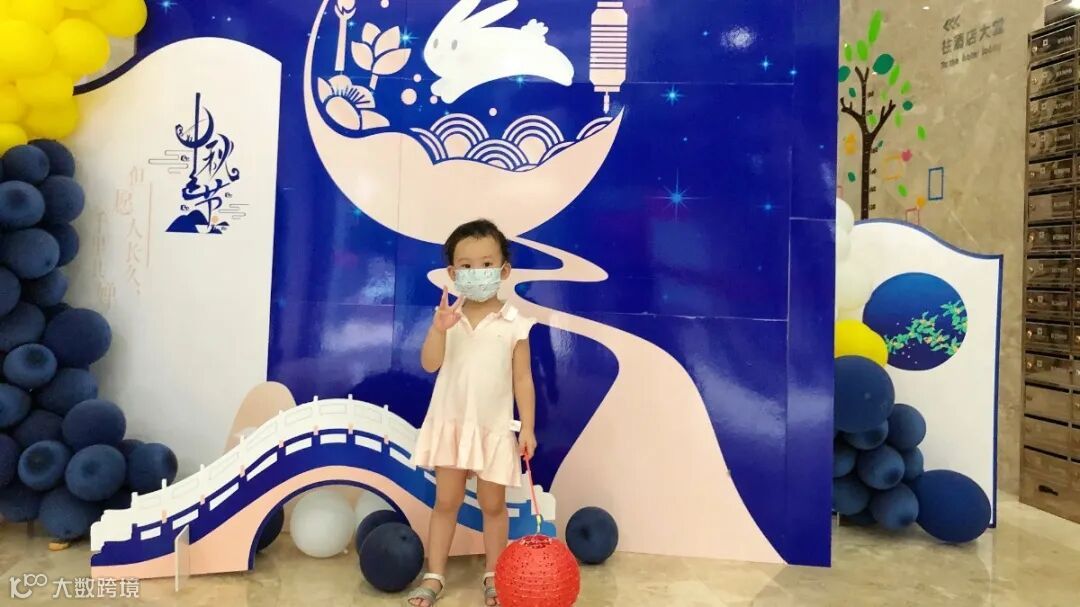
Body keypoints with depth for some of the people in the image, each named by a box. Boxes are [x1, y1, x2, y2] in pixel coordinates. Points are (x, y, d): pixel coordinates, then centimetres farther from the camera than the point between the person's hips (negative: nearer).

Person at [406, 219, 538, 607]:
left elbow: (522, 379, -5)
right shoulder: (448, 317, -4)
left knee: (493, 505, 12)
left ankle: (493, 576, 28)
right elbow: (429, 364, -13)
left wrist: (528, 427, -8)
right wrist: (438, 329, -30)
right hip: (451, 424, 1)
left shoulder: (514, 324, -7)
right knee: (446, 502, 11)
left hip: (494, 428, -1)